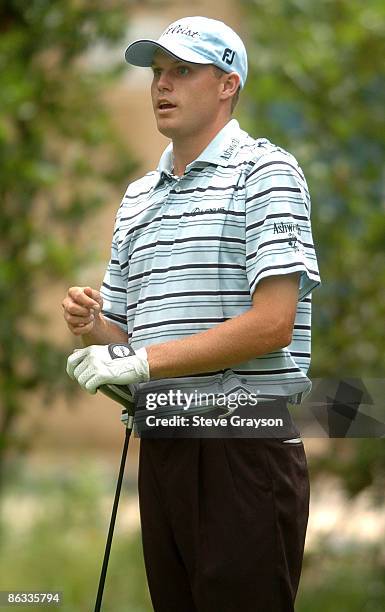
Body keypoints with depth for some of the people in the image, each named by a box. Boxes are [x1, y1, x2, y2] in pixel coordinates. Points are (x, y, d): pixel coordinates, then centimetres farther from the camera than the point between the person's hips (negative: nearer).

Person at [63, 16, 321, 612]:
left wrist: (142, 361, -17)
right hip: (161, 446, 7)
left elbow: (272, 322, -14)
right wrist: (92, 327, -2)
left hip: (245, 446, -7)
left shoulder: (265, 170, -4)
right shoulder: (138, 196, 19)